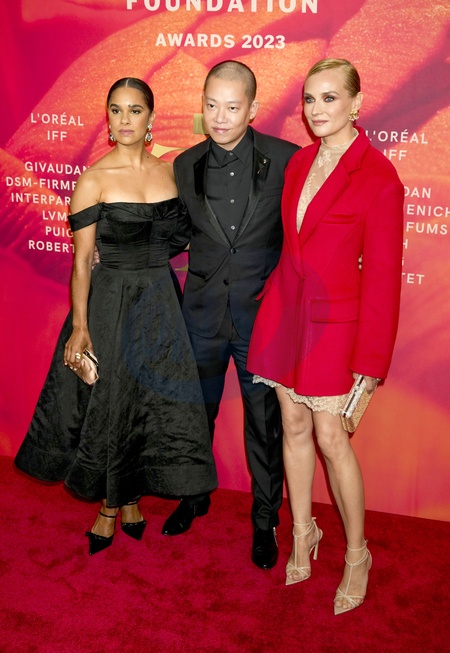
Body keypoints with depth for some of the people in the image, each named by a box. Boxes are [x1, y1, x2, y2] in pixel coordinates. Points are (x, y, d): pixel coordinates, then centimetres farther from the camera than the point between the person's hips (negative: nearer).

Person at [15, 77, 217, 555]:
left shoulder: (169, 172, 5)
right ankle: (109, 506, 28)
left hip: (159, 299, 4)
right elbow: (82, 261, -9)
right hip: (110, 301, -4)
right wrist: (79, 327, -13)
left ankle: (131, 497, 31)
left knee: (155, 399, 10)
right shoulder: (93, 180, -8)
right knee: (108, 403, 7)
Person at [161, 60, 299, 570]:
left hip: (261, 316, -3)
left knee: (265, 425, 9)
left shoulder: (286, 159, -8)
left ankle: (265, 519, 31)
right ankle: (195, 496, 43)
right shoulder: (186, 165, 2)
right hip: (203, 313, 3)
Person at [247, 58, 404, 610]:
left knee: (331, 436, -2)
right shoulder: (298, 163, 8)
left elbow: (382, 274, -10)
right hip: (283, 310, 5)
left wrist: (371, 358, -11)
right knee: (294, 426, 11)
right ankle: (302, 533, 30)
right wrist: (275, 294, 12)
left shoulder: (379, 178, -11)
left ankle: (356, 554, 19)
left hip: (332, 320, -5)